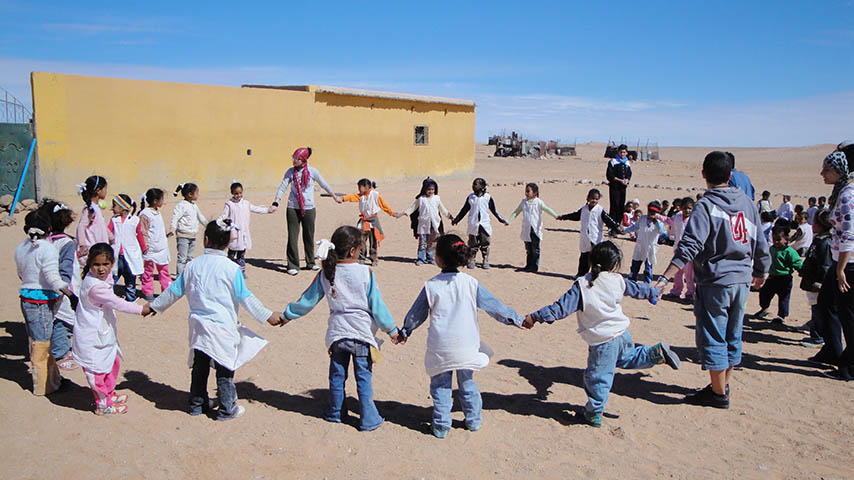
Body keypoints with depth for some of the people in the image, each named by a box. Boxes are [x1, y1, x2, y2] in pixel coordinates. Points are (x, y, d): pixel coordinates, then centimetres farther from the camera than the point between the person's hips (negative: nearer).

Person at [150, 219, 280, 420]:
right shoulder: (231, 268, -13)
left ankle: (197, 404, 32)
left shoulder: (192, 265, -1)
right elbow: (245, 298, -9)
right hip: (223, 327, -4)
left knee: (199, 367, 18)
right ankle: (227, 409, 17)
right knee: (224, 369, 7)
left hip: (198, 326, 4)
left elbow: (174, 291, 9)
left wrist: (155, 306, 26)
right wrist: (267, 315, 0)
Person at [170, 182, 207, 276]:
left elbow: (200, 217, 28)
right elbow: (175, 218, -19)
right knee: (182, 259, -6)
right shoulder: (181, 205, -12)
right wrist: (172, 230, -28)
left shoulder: (194, 206, 13)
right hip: (183, 236, -8)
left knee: (190, 258, 13)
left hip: (192, 236, 8)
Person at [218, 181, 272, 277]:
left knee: (242, 253, 9)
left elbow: (256, 209, 23)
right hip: (233, 233, -4)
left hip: (244, 233, 4)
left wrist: (268, 210, 27)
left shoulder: (246, 203, 10)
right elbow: (223, 216, -6)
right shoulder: (229, 204, -4)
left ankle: (242, 270, 16)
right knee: (232, 252, 2)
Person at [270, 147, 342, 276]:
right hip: (292, 208, 0)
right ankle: (293, 265, 6)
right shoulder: (290, 172, 0)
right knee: (292, 237, -2)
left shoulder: (312, 171, -2)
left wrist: (335, 197, 20)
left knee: (309, 236, 10)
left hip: (309, 208, 0)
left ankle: (310, 263, 26)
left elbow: (324, 185, 10)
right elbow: (282, 188, -1)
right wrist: (276, 203, -13)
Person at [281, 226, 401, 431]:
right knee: (363, 377, 6)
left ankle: (335, 412, 33)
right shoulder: (365, 273, -13)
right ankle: (368, 419, 14)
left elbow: (308, 300, 4)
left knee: (337, 375, 18)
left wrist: (287, 315, 20)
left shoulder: (326, 273, -4)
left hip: (337, 332, 3)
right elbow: (376, 305, -9)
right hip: (362, 332, -3)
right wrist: (391, 329, 1)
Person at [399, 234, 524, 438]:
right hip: (467, 345, 2)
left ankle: (441, 425, 17)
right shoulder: (470, 283, -6)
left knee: (440, 385, 13)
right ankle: (474, 420, 29)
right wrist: (517, 320, 13)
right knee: (467, 382, 20)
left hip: (440, 348, -1)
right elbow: (493, 306, 1)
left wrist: (405, 332, 22)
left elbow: (415, 314, 3)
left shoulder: (431, 286, -8)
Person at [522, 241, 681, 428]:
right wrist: (654, 293, 39)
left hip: (602, 341, -5)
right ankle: (657, 352, 21)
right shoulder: (618, 281, -3)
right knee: (627, 358, 35)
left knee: (598, 377, 7)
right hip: (622, 334, 5)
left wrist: (535, 317, -15)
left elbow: (562, 308, -21)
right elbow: (637, 289, 16)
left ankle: (594, 414, 19)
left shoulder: (582, 285, -19)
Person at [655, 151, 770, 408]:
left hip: (715, 283, -7)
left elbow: (689, 246, -24)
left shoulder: (705, 206, -13)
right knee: (732, 337, 17)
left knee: (713, 339, 3)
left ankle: (718, 394, 11)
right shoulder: (746, 203, 6)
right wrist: (760, 272, 30)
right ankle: (723, 386, 29)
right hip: (742, 281, 7)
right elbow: (760, 243, 14)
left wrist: (665, 277, -28)